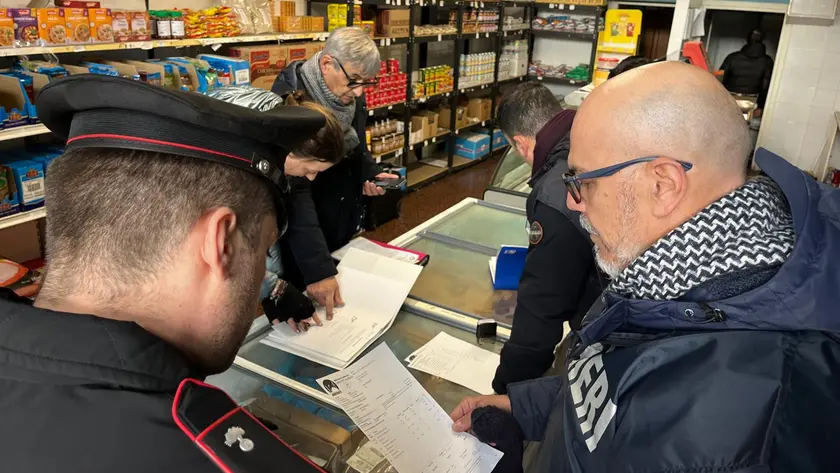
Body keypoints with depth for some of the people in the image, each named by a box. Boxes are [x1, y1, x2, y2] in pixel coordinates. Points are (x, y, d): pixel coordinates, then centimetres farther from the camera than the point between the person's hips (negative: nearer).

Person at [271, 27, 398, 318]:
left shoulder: (351, 97, -1)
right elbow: (294, 192, -32)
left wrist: (371, 173, -4)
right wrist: (318, 268, -37)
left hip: (344, 234, 8)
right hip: (300, 249, -7)